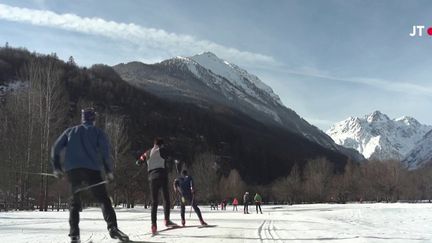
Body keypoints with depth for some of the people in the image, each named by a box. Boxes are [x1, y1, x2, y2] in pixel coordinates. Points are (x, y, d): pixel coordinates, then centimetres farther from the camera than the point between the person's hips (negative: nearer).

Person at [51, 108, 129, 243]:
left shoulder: (70, 131, 22)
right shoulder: (97, 132, 13)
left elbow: (56, 148, 14)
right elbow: (105, 152, -1)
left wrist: (57, 167, 19)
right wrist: (109, 171, 3)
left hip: (71, 169, 3)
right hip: (91, 169, -3)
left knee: (75, 201, 14)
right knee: (103, 199, -3)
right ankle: (113, 228, -20)